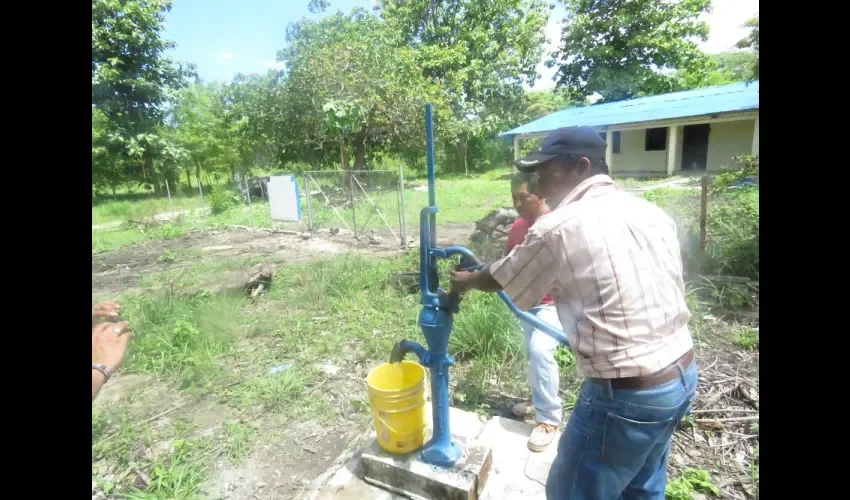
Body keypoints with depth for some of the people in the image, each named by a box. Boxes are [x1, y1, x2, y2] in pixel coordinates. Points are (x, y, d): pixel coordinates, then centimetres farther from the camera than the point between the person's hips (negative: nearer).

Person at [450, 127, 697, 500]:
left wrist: (465, 281, 18)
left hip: (626, 396, -8)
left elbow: (499, 279, -3)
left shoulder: (558, 227, -18)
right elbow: (663, 294, 9)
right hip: (683, 375, 8)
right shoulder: (652, 213, 3)